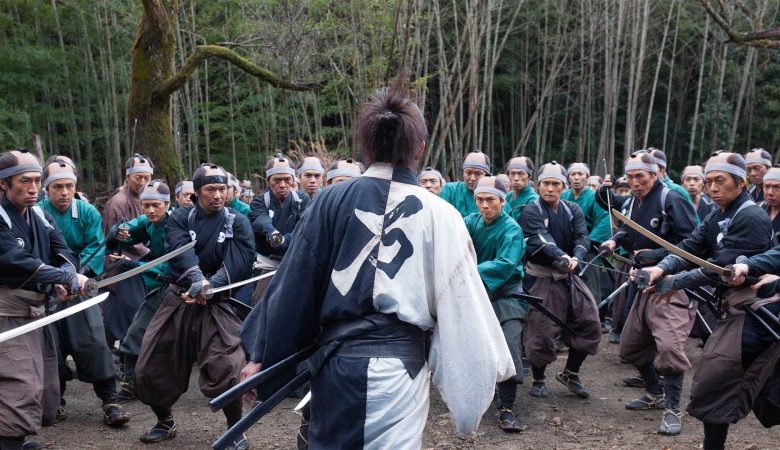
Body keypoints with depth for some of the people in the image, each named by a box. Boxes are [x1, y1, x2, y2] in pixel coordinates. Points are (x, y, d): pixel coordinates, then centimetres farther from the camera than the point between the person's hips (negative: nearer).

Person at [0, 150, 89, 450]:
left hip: (36, 310, 9)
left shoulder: (41, 217, 11)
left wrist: (67, 277, -20)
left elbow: (64, 253, 2)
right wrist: (64, 278, -26)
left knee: (45, 393, 16)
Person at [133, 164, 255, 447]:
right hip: (179, 299, 3)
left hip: (217, 304, -3)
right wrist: (197, 279, -39)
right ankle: (165, 422, 34)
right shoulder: (180, 219, 0)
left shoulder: (238, 223, -2)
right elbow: (181, 251, -20)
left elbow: (240, 262, -16)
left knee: (225, 369, -18)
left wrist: (210, 287, -31)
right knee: (152, 365, 8)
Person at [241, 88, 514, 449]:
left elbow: (294, 287, 1)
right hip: (399, 364, -1)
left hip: (336, 362, 2)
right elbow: (462, 300, -1)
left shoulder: (331, 201, -1)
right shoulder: (439, 215, -5)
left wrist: (264, 357, 10)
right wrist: (492, 363, 12)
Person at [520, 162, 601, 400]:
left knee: (590, 324, 4)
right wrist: (561, 257, -44)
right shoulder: (531, 211, -8)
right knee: (541, 331, -3)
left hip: (569, 276, 5)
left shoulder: (573, 210, 6)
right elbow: (542, 239, -25)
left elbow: (582, 236, -10)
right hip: (542, 279, -5)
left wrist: (576, 258, -32)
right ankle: (538, 380, 18)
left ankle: (570, 373, 22)